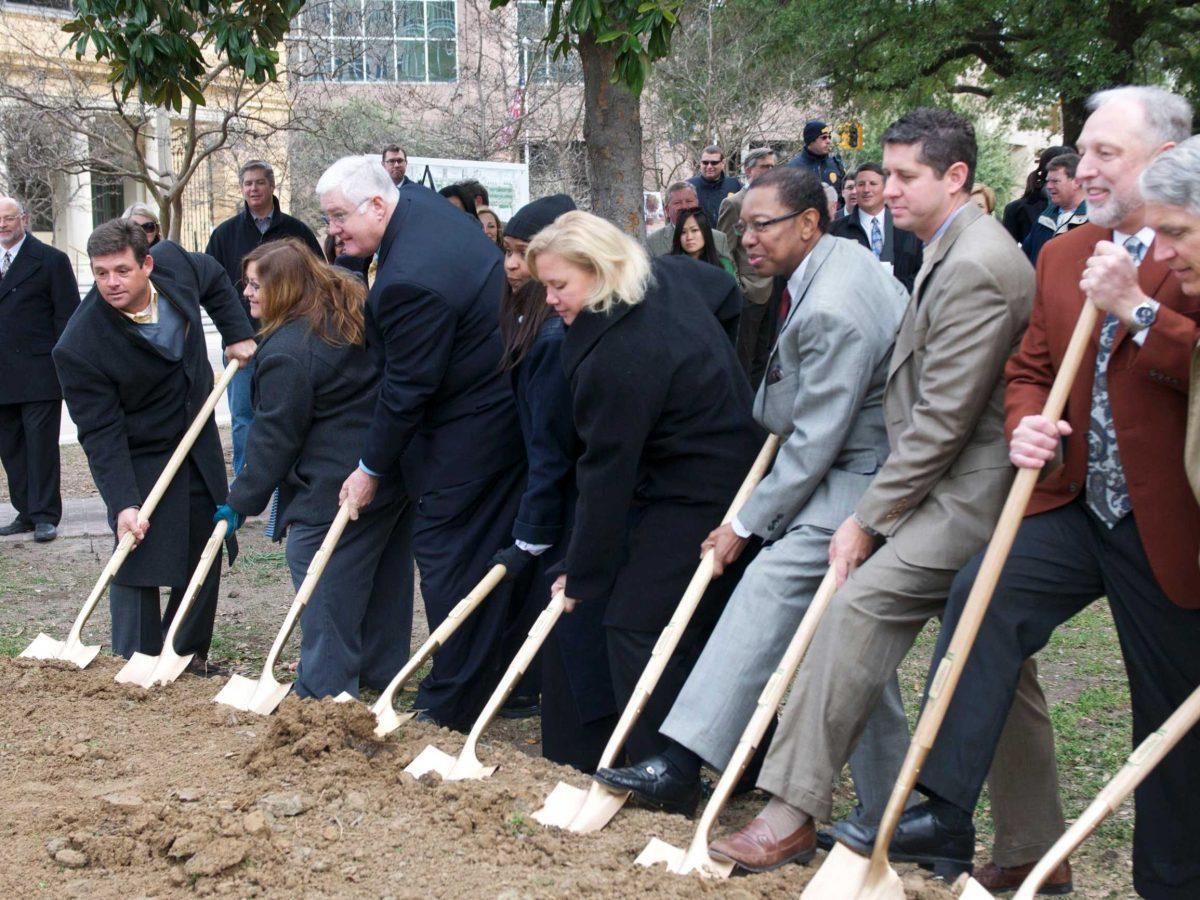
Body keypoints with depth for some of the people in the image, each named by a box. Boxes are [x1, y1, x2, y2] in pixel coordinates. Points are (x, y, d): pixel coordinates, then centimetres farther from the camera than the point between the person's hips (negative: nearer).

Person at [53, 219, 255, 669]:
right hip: (139, 460, -6)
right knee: (138, 566, -8)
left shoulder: (176, 267, -14)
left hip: (199, 445, 6)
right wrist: (123, 503, -31)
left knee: (206, 556, 14)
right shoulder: (79, 346, -29)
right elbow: (101, 434, -25)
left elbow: (215, 278, 14)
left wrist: (238, 333, 6)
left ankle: (187, 654, 29)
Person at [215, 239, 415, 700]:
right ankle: (380, 669, 32)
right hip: (395, 471, 10)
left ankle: (324, 692, 4)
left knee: (323, 596, 0)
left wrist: (241, 501, -5)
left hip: (332, 488, -10)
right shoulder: (353, 308, 8)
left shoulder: (286, 350, -19)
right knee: (384, 573, 19)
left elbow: (274, 437, -14)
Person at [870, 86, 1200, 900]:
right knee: (982, 596, -20)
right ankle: (945, 812, -18)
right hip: (1076, 505, 5)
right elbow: (1030, 366, 17)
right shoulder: (1063, 256, 11)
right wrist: (1027, 424, -3)